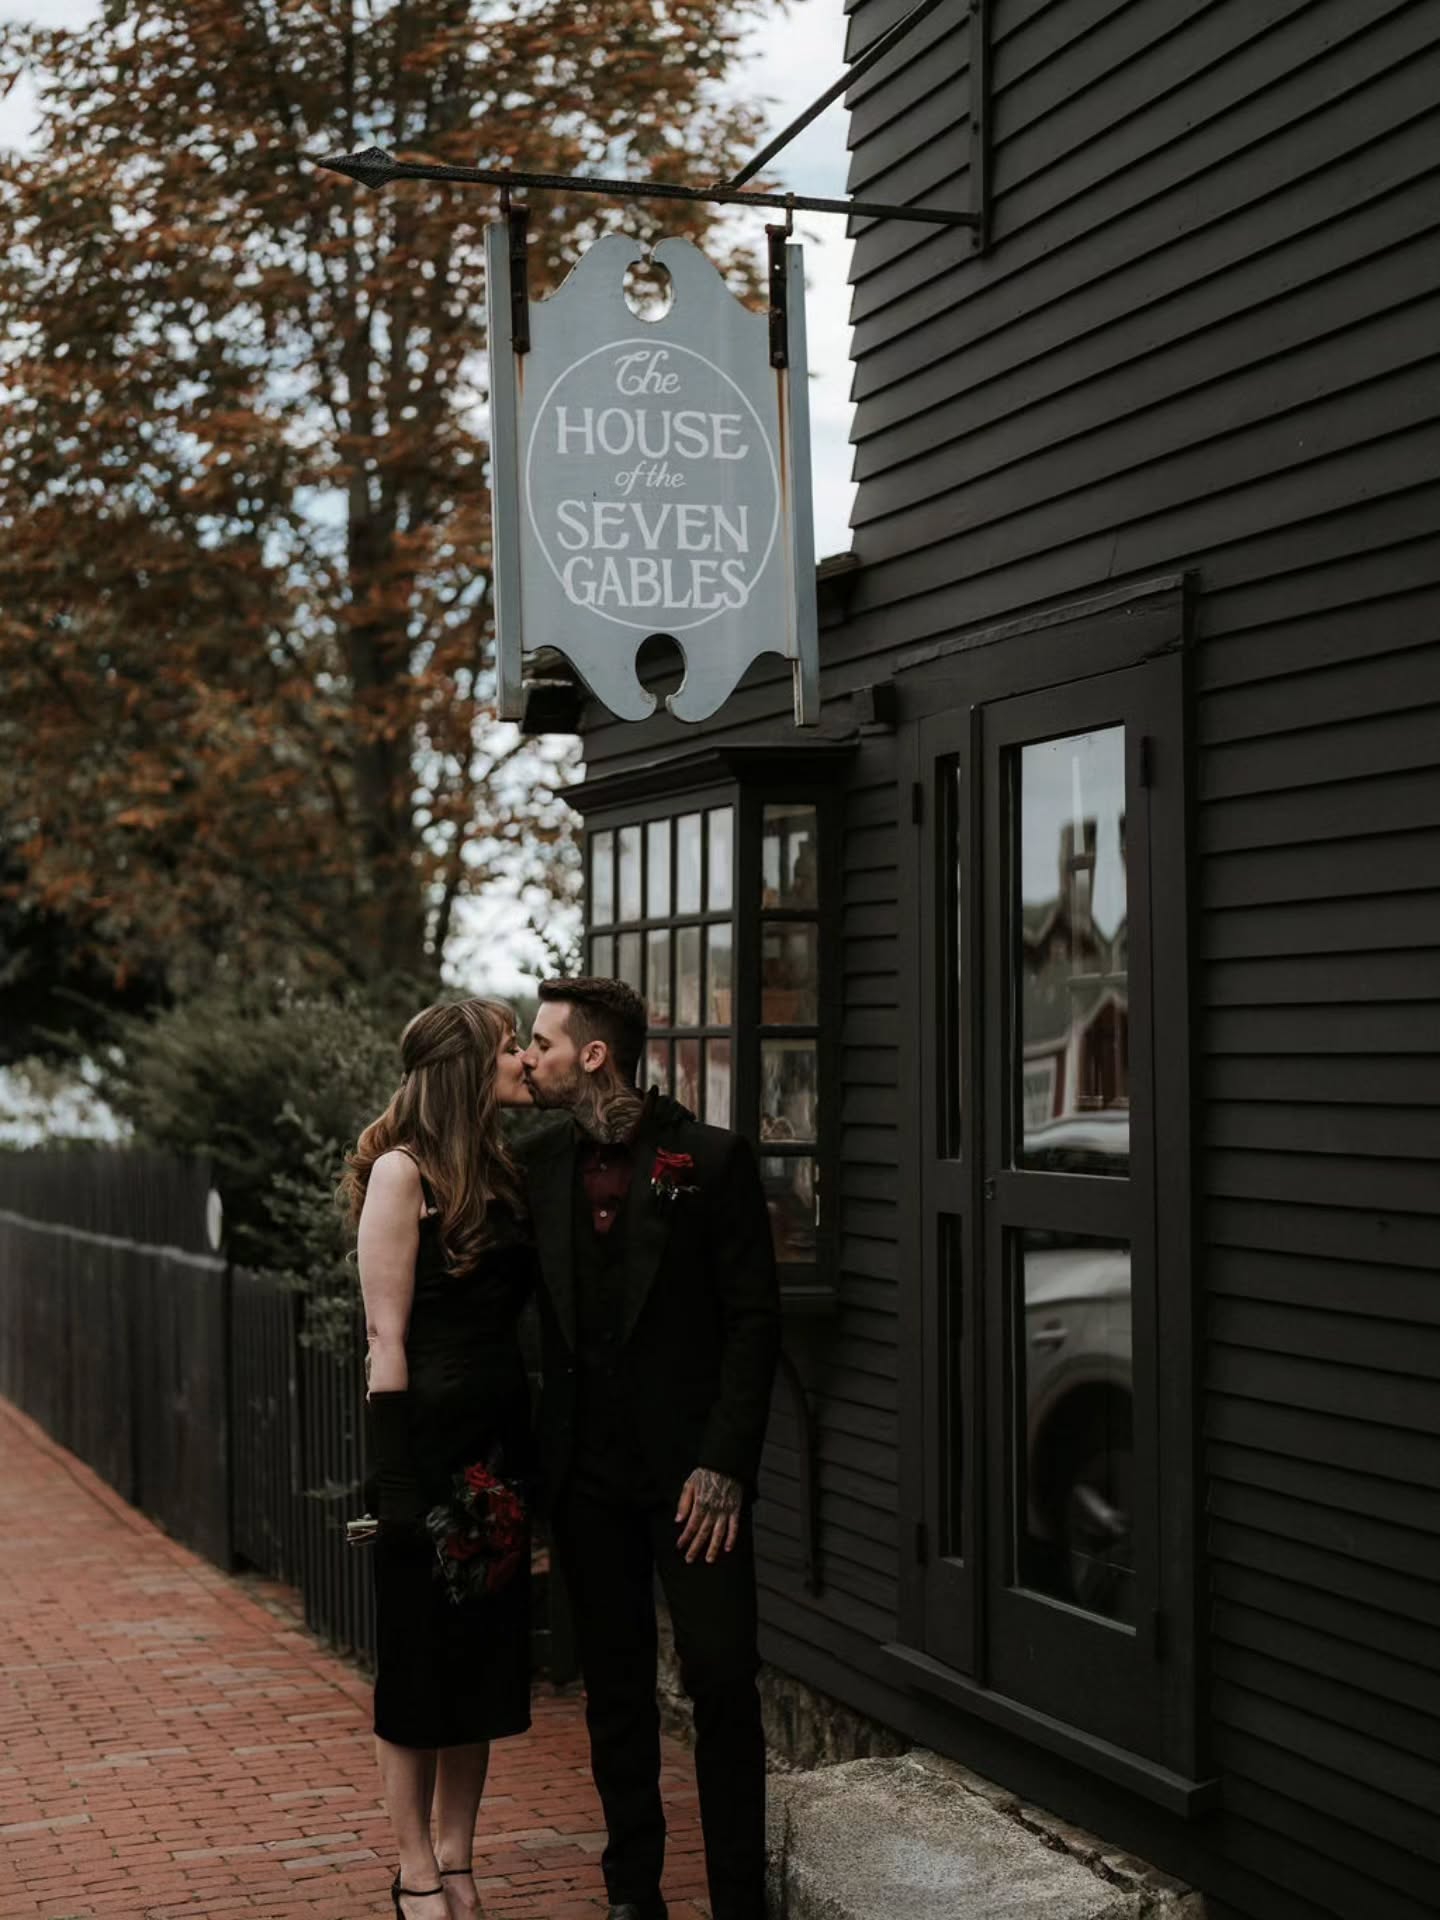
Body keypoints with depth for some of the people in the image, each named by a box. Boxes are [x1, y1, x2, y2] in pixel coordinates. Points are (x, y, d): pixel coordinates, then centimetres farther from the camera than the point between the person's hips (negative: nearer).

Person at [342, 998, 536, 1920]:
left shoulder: (500, 1171, 11)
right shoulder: (404, 1171, -11)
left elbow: (515, 1315, 11)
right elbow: (387, 1335, -13)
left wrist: (536, 1458, 7)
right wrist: (394, 1479, -16)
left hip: (502, 1438, 7)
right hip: (433, 1437, -7)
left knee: (485, 1658, 12)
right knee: (420, 1664, 4)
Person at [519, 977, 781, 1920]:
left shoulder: (711, 1160, -7)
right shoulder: (540, 1163, 7)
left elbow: (755, 1320, -7)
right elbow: (535, 1312, 12)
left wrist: (725, 1464, -13)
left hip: (690, 1465, -4)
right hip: (586, 1469, 4)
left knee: (723, 1681, -3)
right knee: (615, 1686, 11)